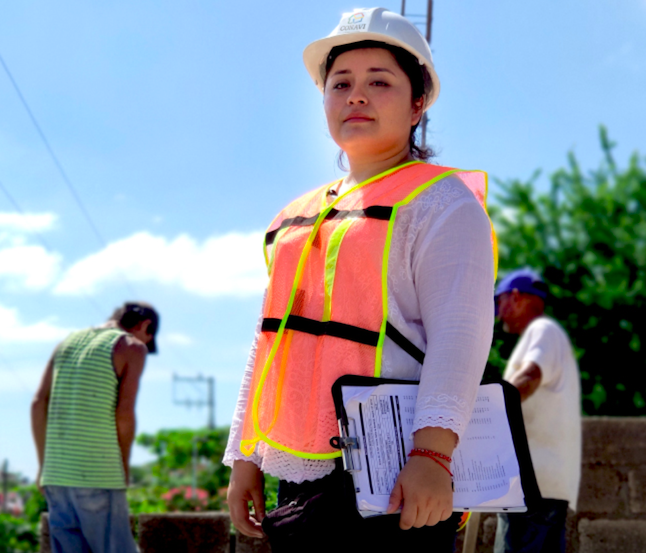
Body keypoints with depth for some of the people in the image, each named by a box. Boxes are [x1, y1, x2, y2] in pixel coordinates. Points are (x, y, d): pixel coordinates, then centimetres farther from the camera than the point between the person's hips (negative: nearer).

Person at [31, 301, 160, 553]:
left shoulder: (67, 342, 17)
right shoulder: (132, 347, 0)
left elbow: (38, 403, 10)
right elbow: (124, 412, -10)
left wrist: (43, 464, 13)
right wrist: (124, 466, 2)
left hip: (56, 474, 6)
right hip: (99, 475, -6)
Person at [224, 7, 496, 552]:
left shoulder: (441, 201, -1)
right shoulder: (295, 221, 22)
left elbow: (459, 331, -13)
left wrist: (433, 452, -25)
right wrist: (245, 457, 16)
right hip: (301, 482, 7)